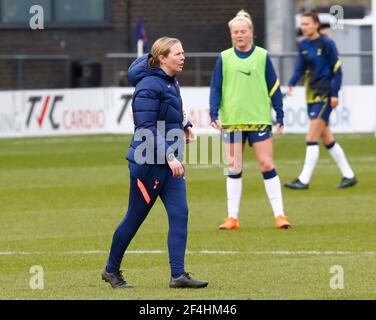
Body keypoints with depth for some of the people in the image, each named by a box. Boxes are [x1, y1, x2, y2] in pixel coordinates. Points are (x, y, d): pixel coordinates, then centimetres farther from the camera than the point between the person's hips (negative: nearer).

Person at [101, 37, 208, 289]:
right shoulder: (149, 86, -18)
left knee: (180, 213, -4)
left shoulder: (171, 82, 10)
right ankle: (111, 270, 22)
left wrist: (184, 126, 12)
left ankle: (178, 275, -6)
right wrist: (169, 157, -26)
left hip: (169, 162, 8)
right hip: (148, 163, -8)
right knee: (135, 218, 5)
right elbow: (146, 129, -22)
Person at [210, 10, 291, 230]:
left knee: (267, 165, -5)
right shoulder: (225, 58, 6)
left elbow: (274, 88, 7)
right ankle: (232, 218, 8)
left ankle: (280, 215, 0)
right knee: (234, 168, 4)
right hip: (232, 121, 1)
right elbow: (216, 88, 6)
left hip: (259, 119, -1)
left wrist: (280, 117, 4)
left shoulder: (262, 56, 3)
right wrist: (214, 114, -7)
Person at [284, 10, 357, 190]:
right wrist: (291, 84, -8)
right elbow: (299, 68, 10)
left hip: (324, 95, -8)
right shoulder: (303, 45, 9)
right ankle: (349, 176, 20)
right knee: (326, 138, 11)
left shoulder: (326, 43, -11)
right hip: (311, 95, 8)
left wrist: (335, 94, -14)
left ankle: (304, 180, -9)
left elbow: (337, 69, -9)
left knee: (312, 138, -11)